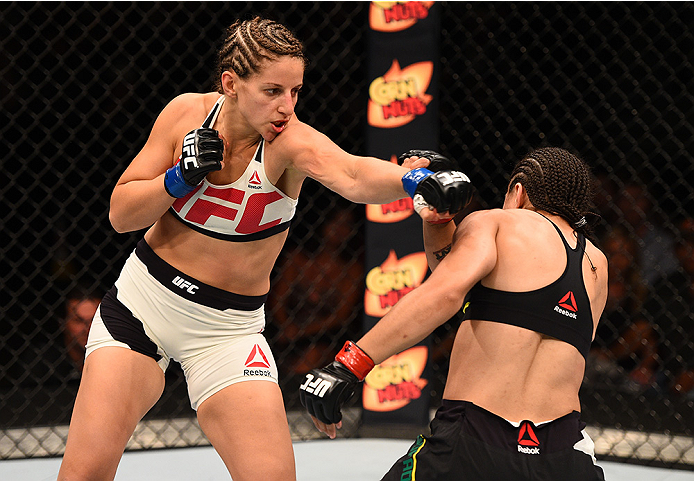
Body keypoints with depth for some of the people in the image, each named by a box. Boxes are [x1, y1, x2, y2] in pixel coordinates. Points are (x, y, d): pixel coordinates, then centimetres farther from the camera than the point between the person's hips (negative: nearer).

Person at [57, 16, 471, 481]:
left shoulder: (292, 141, -19)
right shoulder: (188, 112, -9)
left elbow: (353, 176, -42)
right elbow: (121, 213, -4)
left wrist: (417, 179, -62)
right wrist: (181, 177, -21)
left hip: (228, 328, -1)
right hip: (141, 303, 1)